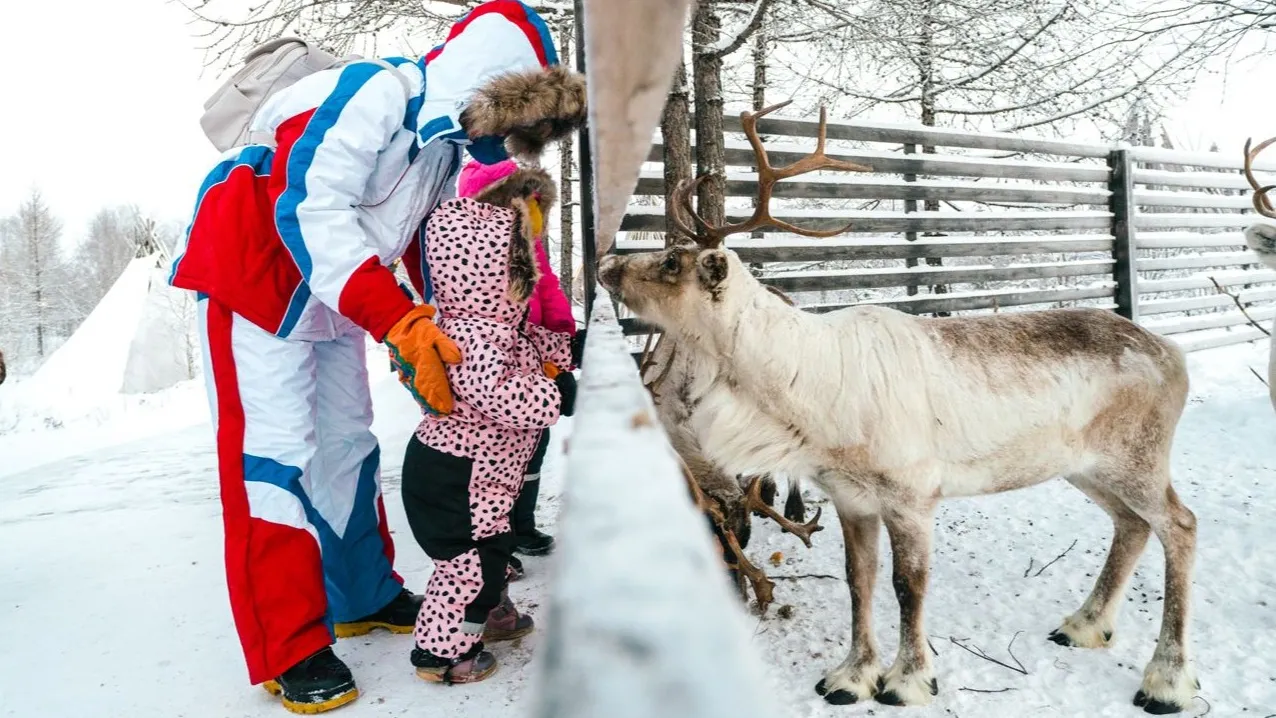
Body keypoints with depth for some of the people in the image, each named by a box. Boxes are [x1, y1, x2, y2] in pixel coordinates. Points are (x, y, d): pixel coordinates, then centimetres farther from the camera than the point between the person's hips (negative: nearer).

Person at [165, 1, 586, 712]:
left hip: (338, 299, 9)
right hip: (256, 278, -9)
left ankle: (364, 595, 26)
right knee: (276, 454, -9)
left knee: (348, 445, 11)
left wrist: (463, 334, 0)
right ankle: (291, 650, 0)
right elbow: (313, 211, -34)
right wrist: (403, 324, -39)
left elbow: (431, 244, 9)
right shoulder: (374, 94, -25)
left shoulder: (447, 144, 3)